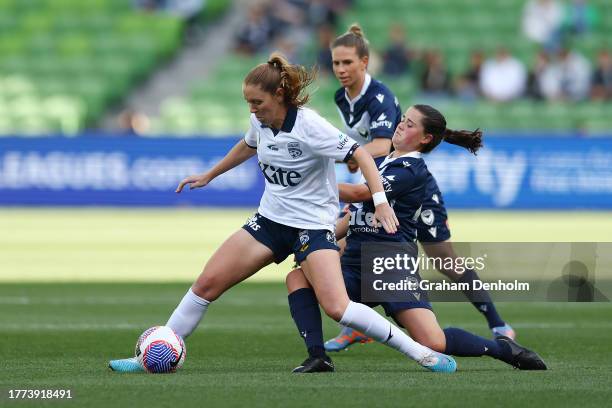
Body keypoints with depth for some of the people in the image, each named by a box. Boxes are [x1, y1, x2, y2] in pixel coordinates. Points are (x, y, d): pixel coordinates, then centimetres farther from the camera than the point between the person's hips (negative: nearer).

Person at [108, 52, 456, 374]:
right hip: (271, 219, 7)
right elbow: (247, 147, 24)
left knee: (337, 308, -23)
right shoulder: (261, 122, 0)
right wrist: (208, 176, 34)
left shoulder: (309, 127, -22)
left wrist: (380, 201, -34)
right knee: (207, 284, -1)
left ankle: (422, 353, -13)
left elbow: (360, 154, -22)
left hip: (313, 225, -7)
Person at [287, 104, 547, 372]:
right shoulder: (380, 162, 19)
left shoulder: (412, 170, -8)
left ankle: (502, 348, 5)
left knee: (434, 342, -19)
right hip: (356, 264, 8)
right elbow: (356, 214, 26)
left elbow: (359, 193, -18)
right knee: (298, 277, -13)